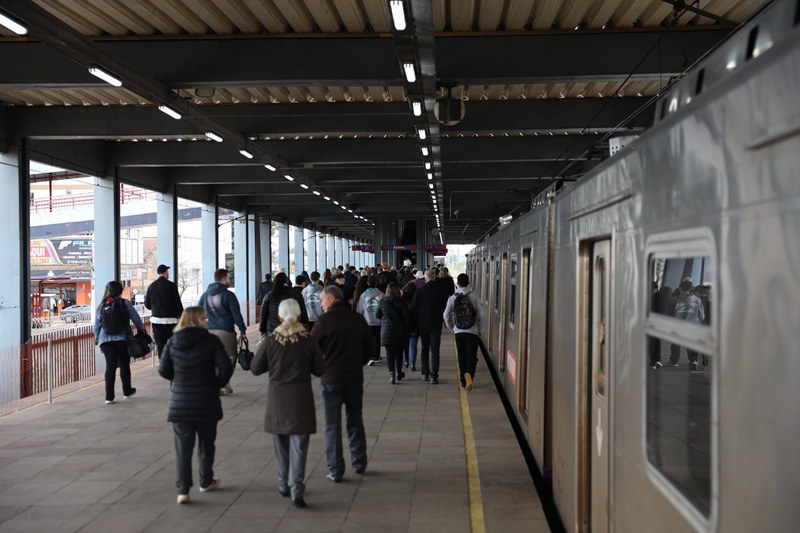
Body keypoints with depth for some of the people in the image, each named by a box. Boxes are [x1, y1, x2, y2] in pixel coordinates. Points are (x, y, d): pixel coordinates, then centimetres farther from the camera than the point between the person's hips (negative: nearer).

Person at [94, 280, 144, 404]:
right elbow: (136, 319, -2)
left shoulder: (102, 306, 7)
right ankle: (127, 391, 27)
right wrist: (141, 331, 14)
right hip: (122, 339, -2)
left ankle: (109, 396, -3)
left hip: (105, 340, 2)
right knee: (124, 365, 13)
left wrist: (98, 341, 20)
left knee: (110, 366, 2)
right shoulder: (125, 303, -3)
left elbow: (97, 325, 11)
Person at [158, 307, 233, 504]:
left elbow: (163, 370, 2)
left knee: (182, 447, 4)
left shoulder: (172, 343, -1)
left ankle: (183, 490, -3)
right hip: (206, 402, -2)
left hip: (179, 402, 2)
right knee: (206, 443, 17)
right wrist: (218, 383, 5)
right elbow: (226, 367, -14)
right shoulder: (211, 341, -10)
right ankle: (206, 482, 31)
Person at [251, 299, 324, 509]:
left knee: (281, 444, 17)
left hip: (277, 398, 1)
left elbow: (256, 369, 0)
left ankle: (284, 485, 27)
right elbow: (319, 370, -2)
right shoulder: (308, 340, -8)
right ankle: (297, 490, -9)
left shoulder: (270, 340, -7)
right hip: (301, 397, -1)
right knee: (299, 444, 0)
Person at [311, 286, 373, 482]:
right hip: (355, 378, 4)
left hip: (331, 379, -4)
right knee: (355, 421, 18)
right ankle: (359, 463, 25)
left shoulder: (324, 321, -11)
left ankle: (335, 470, 5)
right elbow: (369, 349, 9)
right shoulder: (358, 319, 3)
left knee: (332, 425, 3)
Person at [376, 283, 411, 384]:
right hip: (400, 331, 0)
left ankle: (392, 374, -11)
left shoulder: (382, 302, -4)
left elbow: (377, 315, 8)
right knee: (399, 352, 15)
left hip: (386, 331, 0)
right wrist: (408, 331, 4)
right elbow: (407, 318, -6)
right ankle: (399, 373, 27)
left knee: (390, 353, 1)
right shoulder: (401, 303, -7)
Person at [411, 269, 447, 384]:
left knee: (425, 349, 15)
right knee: (435, 350, -1)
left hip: (422, 325, 1)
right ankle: (434, 376, -7)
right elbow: (444, 308, 4)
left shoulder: (419, 291, -7)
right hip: (436, 325, -1)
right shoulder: (440, 291, -6)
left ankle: (425, 374, 19)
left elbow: (414, 309, -2)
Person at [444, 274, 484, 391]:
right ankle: (469, 374, -29)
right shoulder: (474, 296, -4)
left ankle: (464, 381, 16)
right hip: (472, 332, -2)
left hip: (458, 332, 2)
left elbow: (446, 315, 0)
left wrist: (451, 327, 16)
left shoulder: (452, 298, -1)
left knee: (462, 356, 13)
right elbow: (481, 314, -4)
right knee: (472, 356, -2)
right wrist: (480, 330, 6)